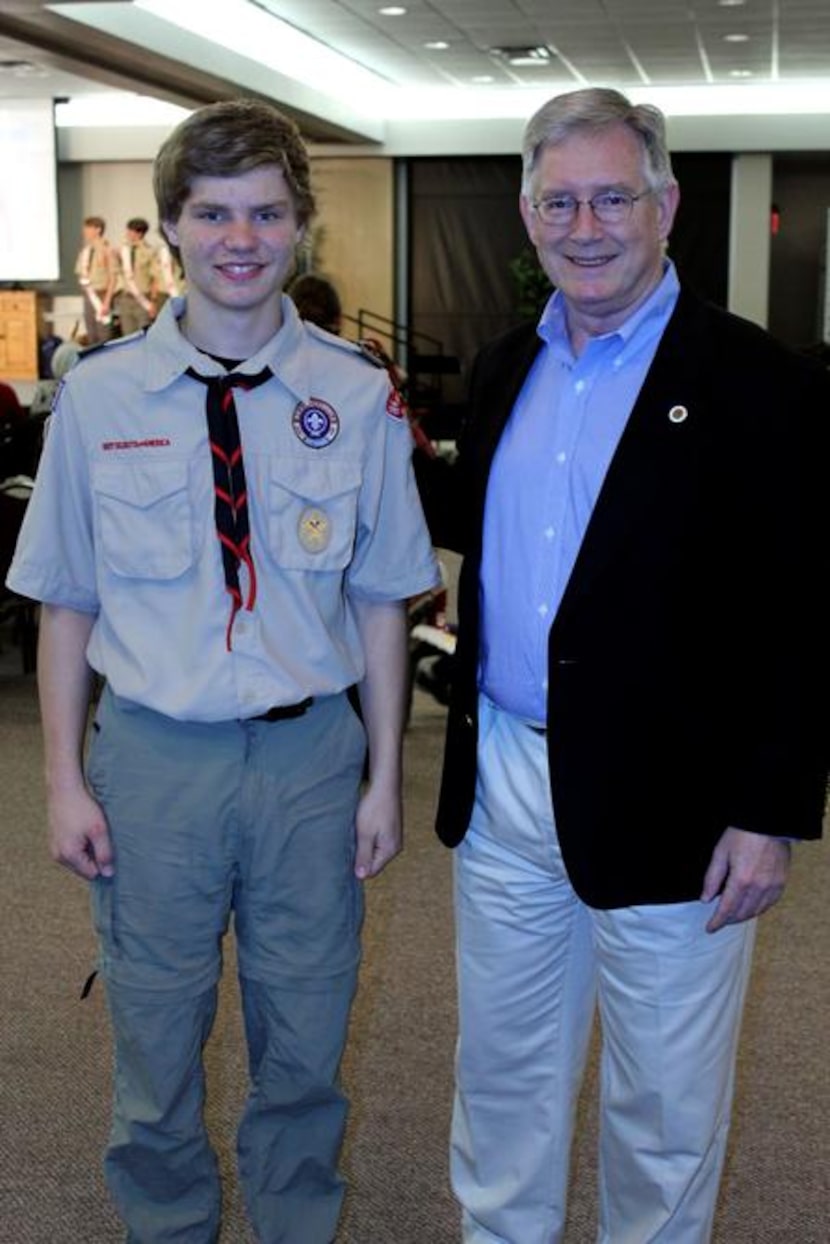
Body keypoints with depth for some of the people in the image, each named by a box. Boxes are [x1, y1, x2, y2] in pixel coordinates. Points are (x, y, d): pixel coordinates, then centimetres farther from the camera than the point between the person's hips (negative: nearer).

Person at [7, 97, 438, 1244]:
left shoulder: (357, 397, -3)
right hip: (153, 754, 0)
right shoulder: (100, 393, -4)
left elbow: (378, 598, 2)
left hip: (311, 753, 1)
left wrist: (386, 776, 3)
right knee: (155, 1038, 15)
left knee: (305, 1039, 16)